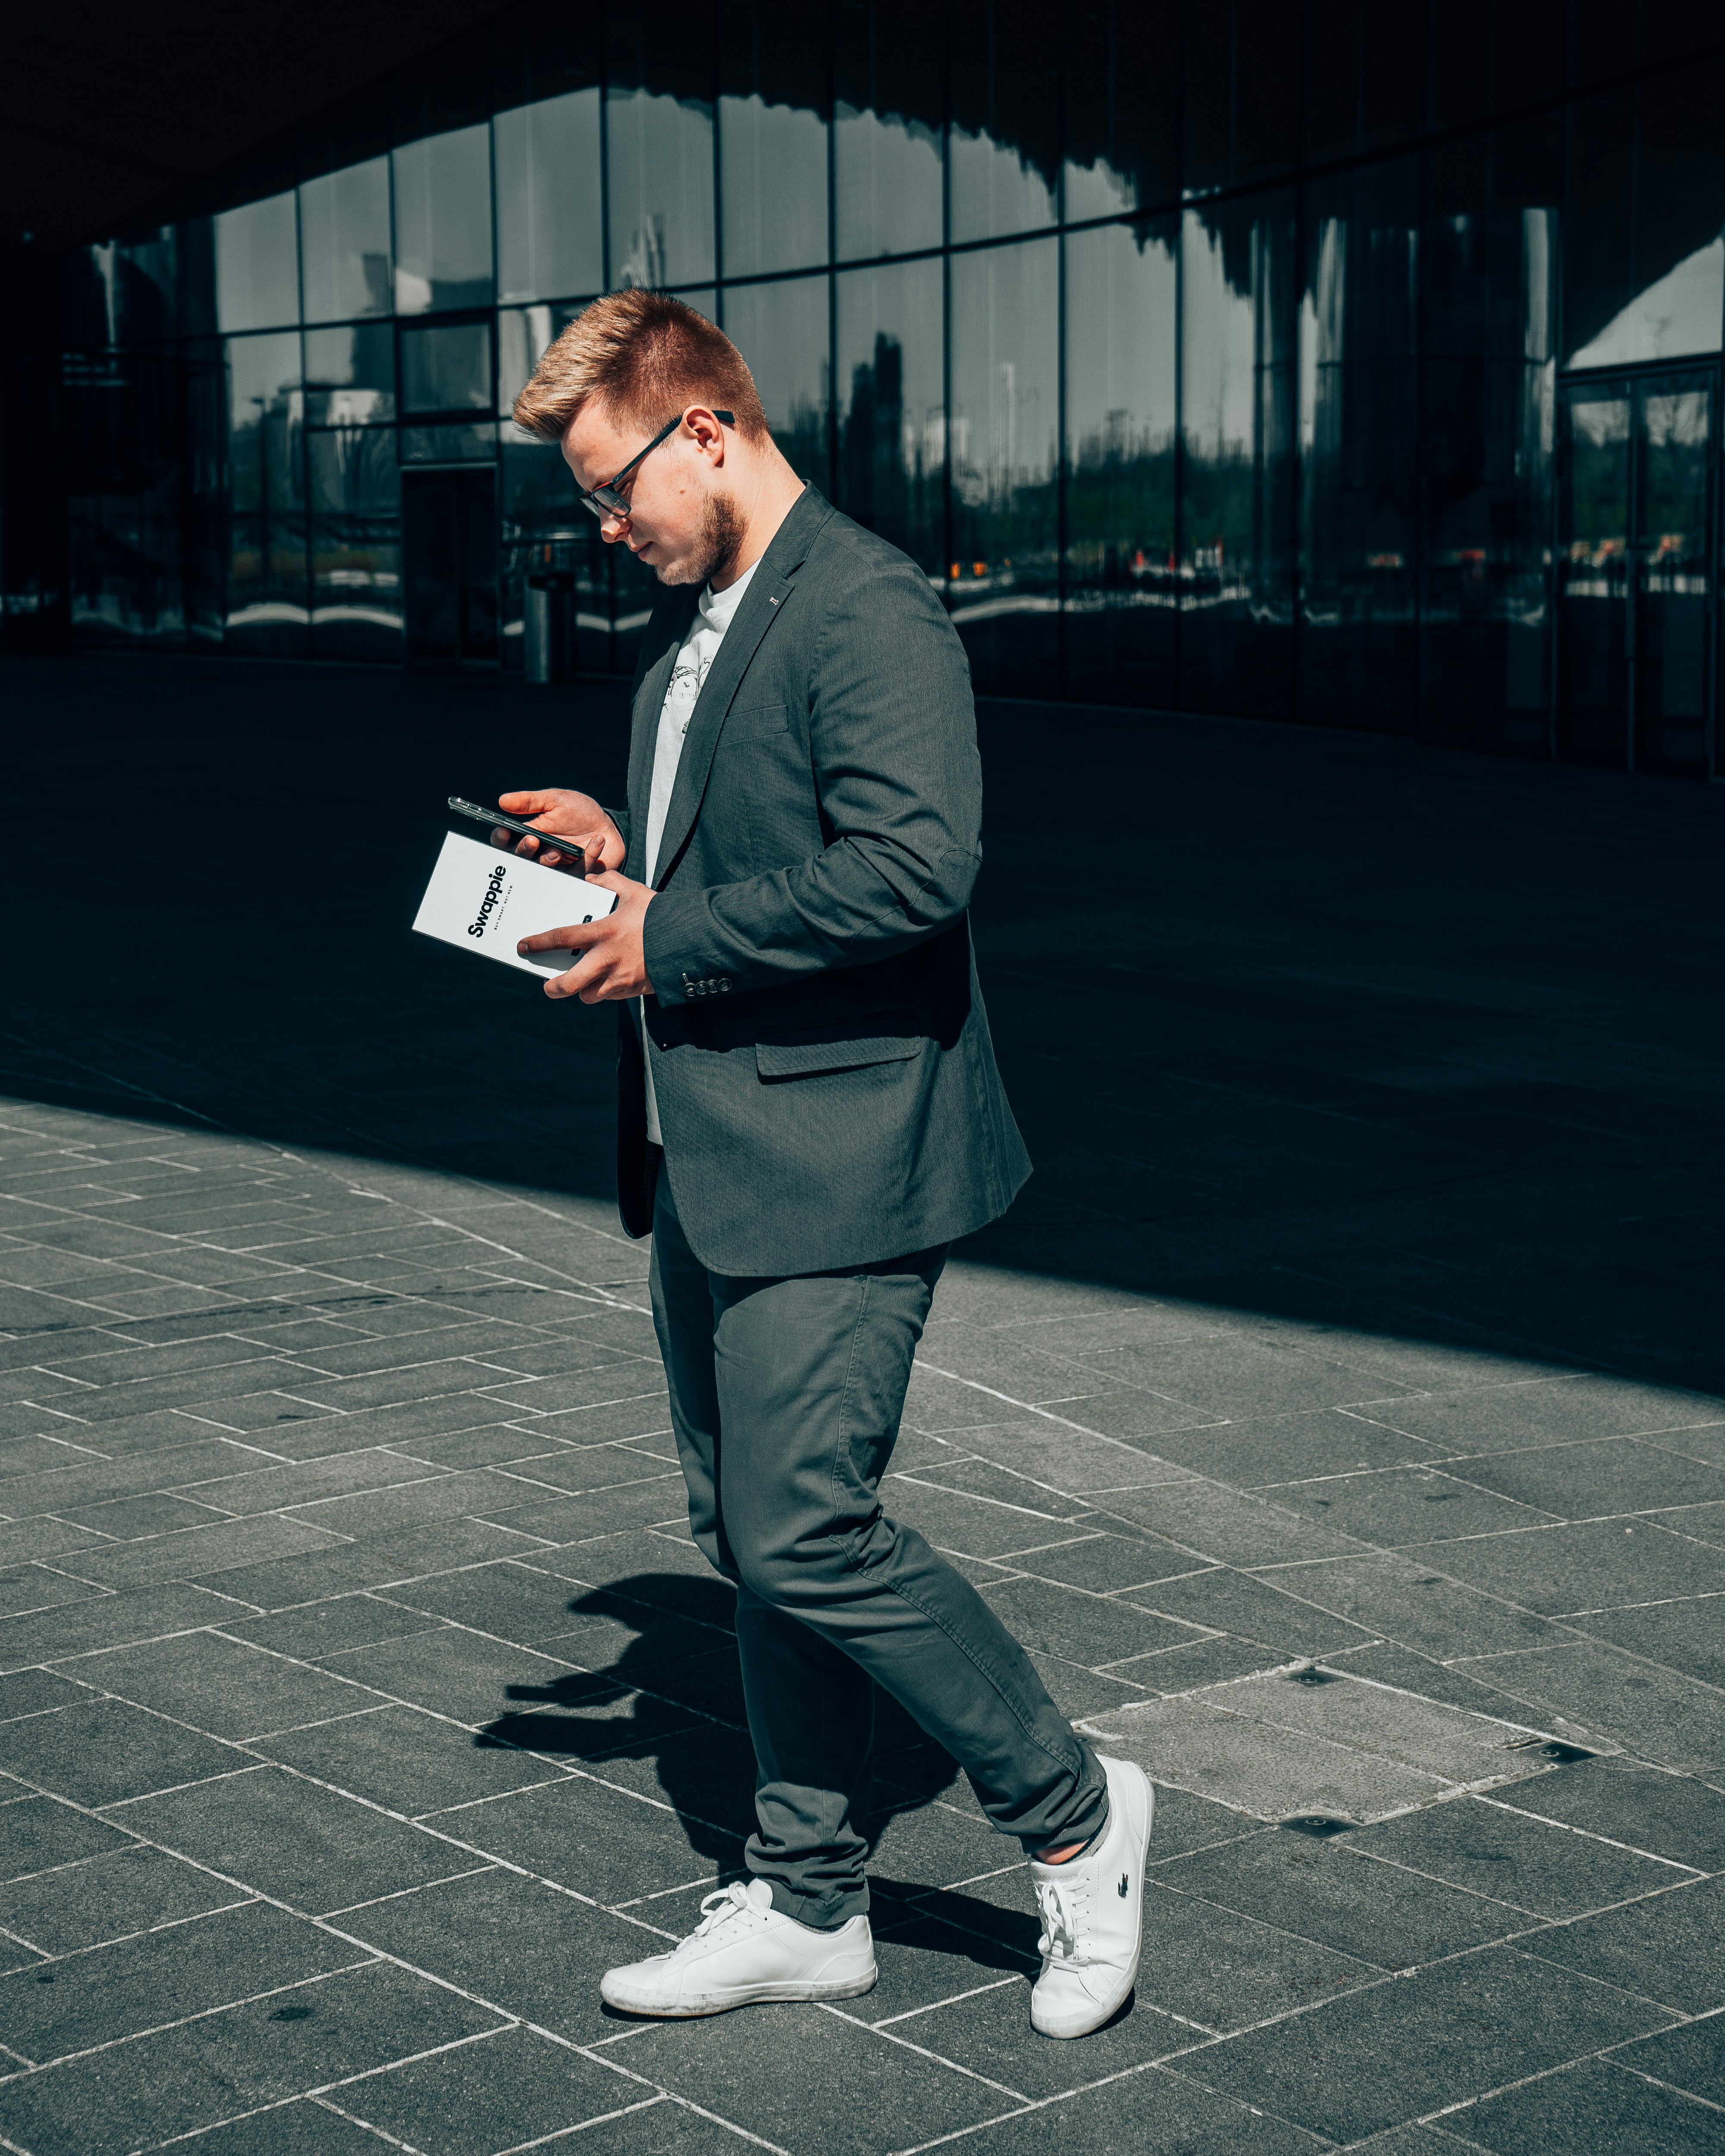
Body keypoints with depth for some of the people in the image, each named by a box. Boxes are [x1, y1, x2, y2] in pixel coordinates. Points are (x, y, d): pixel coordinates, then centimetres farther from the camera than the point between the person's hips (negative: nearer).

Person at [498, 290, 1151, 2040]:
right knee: (746, 1539, 13)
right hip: (705, 1162, 10)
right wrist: (622, 849, 7)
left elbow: (914, 866, -26)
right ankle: (805, 1907, 25)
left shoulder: (868, 611, -15)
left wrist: (668, 941, -18)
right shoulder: (687, 620, 17)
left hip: (835, 1161, -10)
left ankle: (1074, 1817, 8)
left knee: (807, 1534, -11)